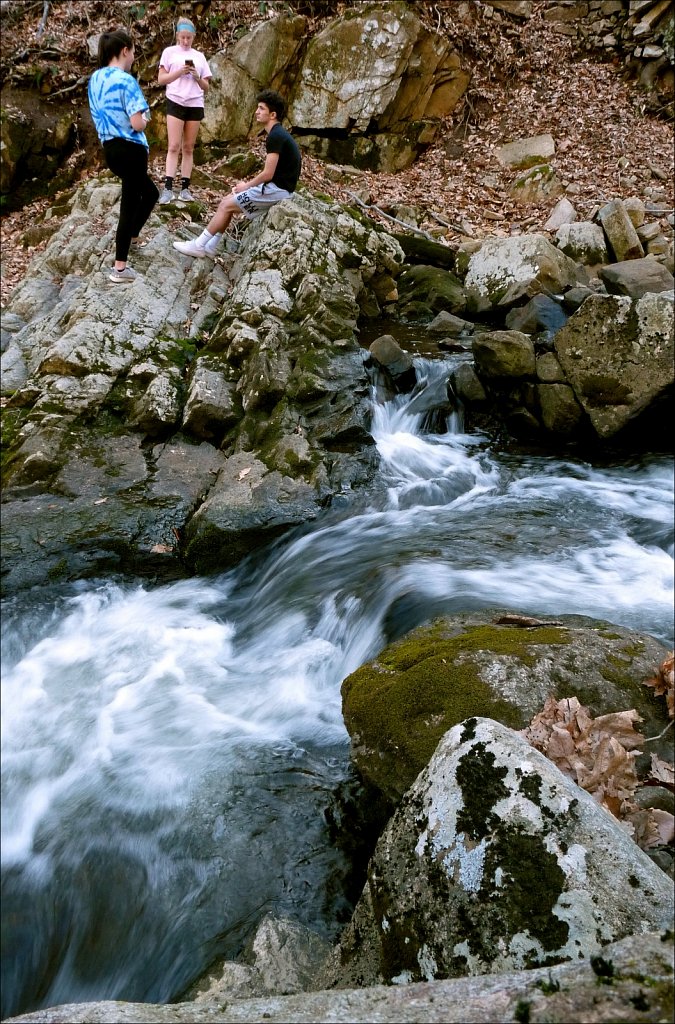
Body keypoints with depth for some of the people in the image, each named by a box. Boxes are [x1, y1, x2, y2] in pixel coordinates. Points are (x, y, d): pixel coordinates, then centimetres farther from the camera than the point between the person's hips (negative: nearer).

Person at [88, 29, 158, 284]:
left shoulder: (95, 80, 9)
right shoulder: (126, 81, -17)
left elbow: (97, 120, 16)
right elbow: (137, 124, -21)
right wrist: (144, 117, 0)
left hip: (109, 149, 9)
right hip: (130, 150, -9)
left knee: (150, 193, 25)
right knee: (130, 203, 0)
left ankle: (129, 239, 31)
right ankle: (120, 268, 2)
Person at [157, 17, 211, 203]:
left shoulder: (199, 57, 15)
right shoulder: (169, 52, 7)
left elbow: (206, 88, 13)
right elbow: (161, 80, 1)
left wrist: (197, 77, -7)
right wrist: (179, 72, -12)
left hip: (195, 105, 3)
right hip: (175, 103, -3)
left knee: (188, 148, 3)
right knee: (174, 146, -12)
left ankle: (185, 188, 4)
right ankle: (168, 188, -16)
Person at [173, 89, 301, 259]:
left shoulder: (275, 136, -17)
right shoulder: (280, 134, 15)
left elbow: (268, 174, -20)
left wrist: (246, 186, -5)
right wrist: (248, 185, 7)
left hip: (276, 189, -9)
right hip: (277, 187, 9)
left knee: (226, 205, -7)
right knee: (227, 202, 10)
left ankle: (198, 246, 2)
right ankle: (210, 246, 12)